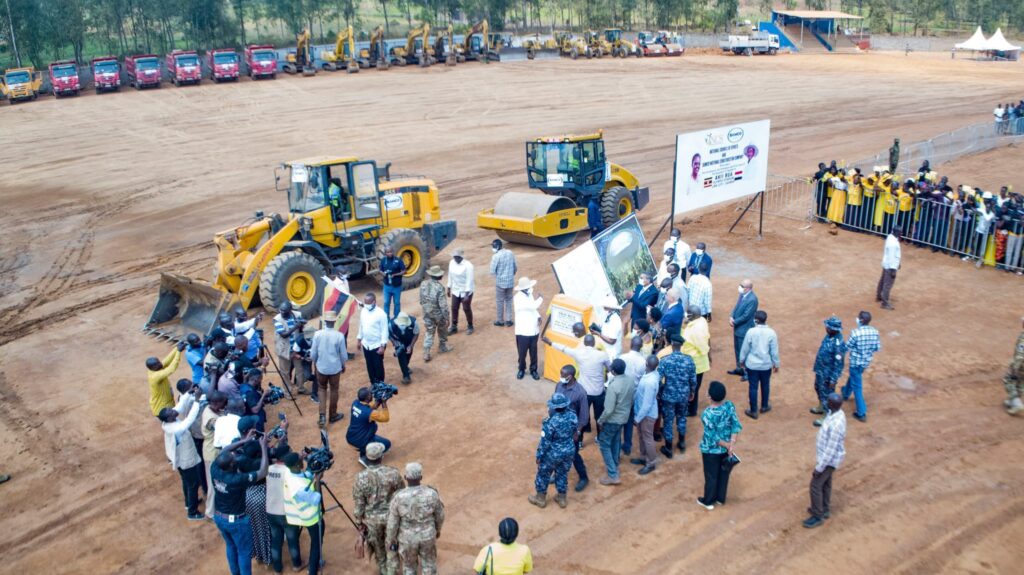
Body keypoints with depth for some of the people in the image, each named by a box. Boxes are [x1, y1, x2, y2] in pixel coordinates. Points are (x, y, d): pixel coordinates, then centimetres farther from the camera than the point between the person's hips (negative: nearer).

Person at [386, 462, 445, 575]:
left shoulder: (398, 498, -29)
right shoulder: (432, 494, -25)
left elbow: (392, 523, -16)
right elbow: (439, 515, -8)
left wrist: (391, 540, 3)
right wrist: (438, 529, 14)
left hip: (408, 538, -1)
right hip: (427, 536, 1)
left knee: (409, 566, 27)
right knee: (429, 566, 25)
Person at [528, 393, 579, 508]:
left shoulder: (550, 422, -30)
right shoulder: (573, 415, -15)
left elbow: (545, 442, -21)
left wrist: (539, 456, -7)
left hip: (553, 454, -5)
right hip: (569, 451, 5)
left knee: (543, 474, 20)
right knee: (563, 474, 25)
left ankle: (541, 498, 38)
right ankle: (562, 498, 41)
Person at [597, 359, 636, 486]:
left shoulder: (613, 386, -33)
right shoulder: (631, 379, -10)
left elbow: (609, 409, -28)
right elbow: (633, 399, 6)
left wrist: (600, 421, -13)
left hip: (612, 420, -8)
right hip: (624, 417, 8)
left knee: (604, 444, 6)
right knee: (615, 441, 27)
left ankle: (613, 476, 5)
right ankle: (614, 465, 45)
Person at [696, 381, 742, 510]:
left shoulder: (708, 413, -30)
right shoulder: (730, 405, -15)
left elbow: (712, 436, -26)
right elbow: (736, 425, -14)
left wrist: (727, 445, -13)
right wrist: (732, 444, -15)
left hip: (711, 449, -5)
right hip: (726, 446, 5)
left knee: (711, 475, 16)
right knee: (724, 473, 24)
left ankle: (708, 501, 36)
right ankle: (721, 498, 43)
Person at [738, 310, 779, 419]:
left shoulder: (751, 332, -16)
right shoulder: (771, 333, -12)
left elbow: (745, 348, -7)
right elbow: (774, 351, -5)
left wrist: (742, 360, 10)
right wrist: (776, 363, 10)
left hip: (752, 364, -2)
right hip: (766, 365, 2)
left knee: (753, 387, 8)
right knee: (765, 385, 21)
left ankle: (753, 411, 14)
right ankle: (764, 406, 37)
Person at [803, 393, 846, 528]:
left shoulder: (836, 425, -37)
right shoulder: (836, 413, -7)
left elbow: (830, 450, -29)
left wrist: (819, 467, -21)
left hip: (829, 459, -9)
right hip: (828, 456, 9)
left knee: (816, 485, 4)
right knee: (825, 483, 24)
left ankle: (818, 516, 21)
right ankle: (825, 509, 42)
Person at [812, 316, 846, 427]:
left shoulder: (838, 344, -32)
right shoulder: (829, 335, -5)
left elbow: (838, 364, -26)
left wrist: (833, 379, -21)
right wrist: (817, 367, 21)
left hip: (828, 373, -9)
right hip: (820, 370, 9)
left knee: (827, 395, 8)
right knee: (818, 388, 28)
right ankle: (821, 407, 52)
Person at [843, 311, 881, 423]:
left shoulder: (855, 332, -26)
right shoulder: (875, 331, -8)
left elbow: (847, 347, -16)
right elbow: (878, 347, 1)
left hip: (856, 362, -7)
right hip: (867, 361, 7)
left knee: (857, 386, 4)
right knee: (853, 377, 32)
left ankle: (862, 413, 6)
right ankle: (845, 394, 58)